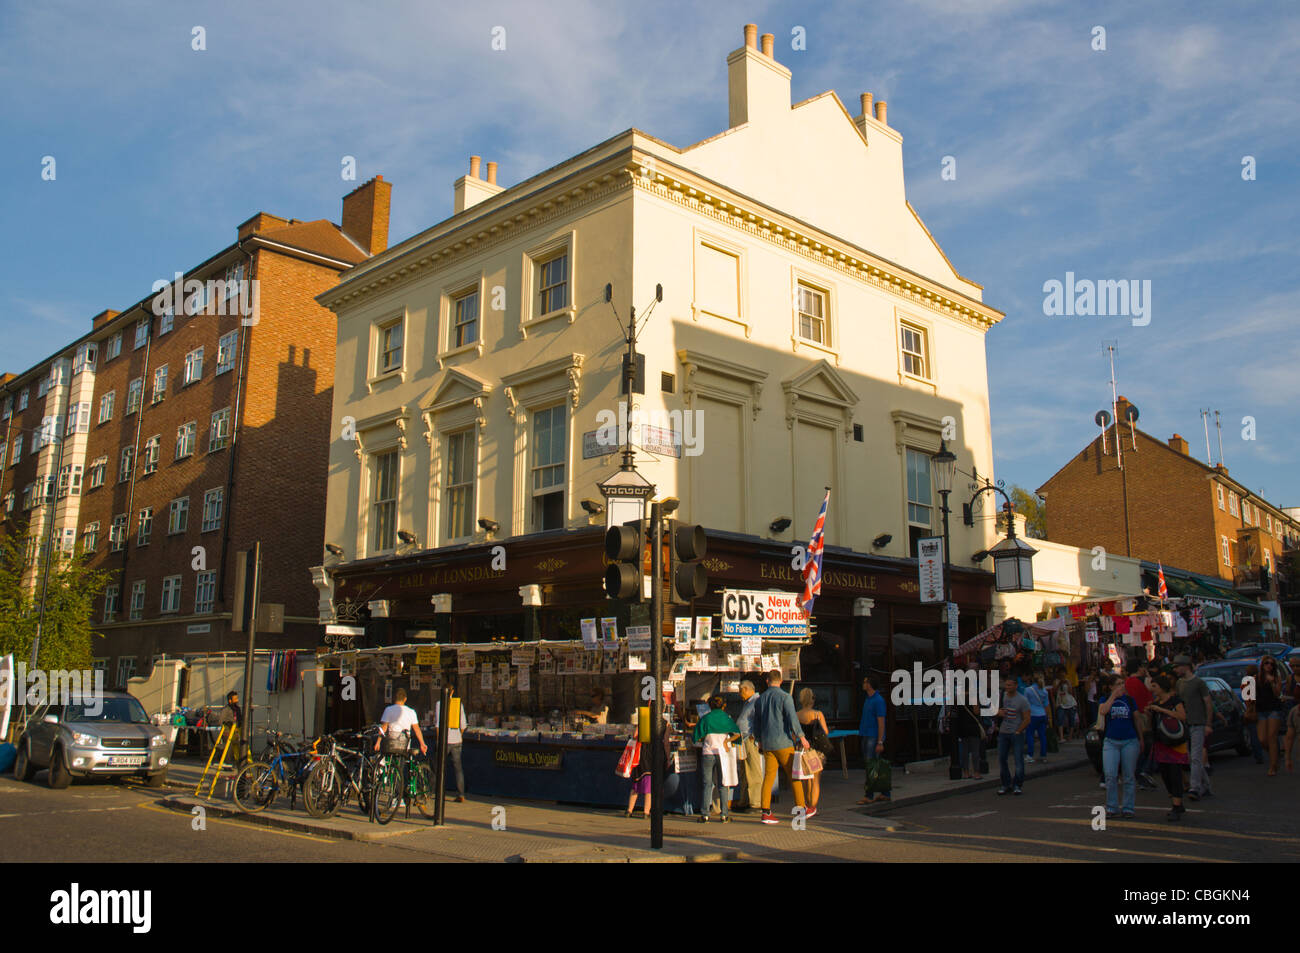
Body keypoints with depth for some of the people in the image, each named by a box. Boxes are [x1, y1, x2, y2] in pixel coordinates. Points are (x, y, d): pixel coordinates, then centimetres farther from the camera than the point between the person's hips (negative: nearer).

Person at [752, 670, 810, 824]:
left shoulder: (760, 699, 10)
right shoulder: (785, 697, -8)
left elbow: (756, 723, 18)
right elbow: (792, 719, -16)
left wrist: (760, 740, 32)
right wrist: (802, 737, -10)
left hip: (767, 743, 5)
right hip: (782, 742, -5)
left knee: (769, 776, 4)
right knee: (793, 774, 6)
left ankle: (766, 812, -2)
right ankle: (801, 808, 12)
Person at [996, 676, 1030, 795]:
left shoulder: (1022, 700, -9)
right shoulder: (1001, 696, 5)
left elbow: (1027, 719, -8)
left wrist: (1017, 732, -9)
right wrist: (998, 711, -7)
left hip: (1017, 734, -4)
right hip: (1003, 733, 4)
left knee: (1019, 759, -4)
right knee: (1001, 759, 4)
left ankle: (1017, 785, 9)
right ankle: (1006, 784, 16)